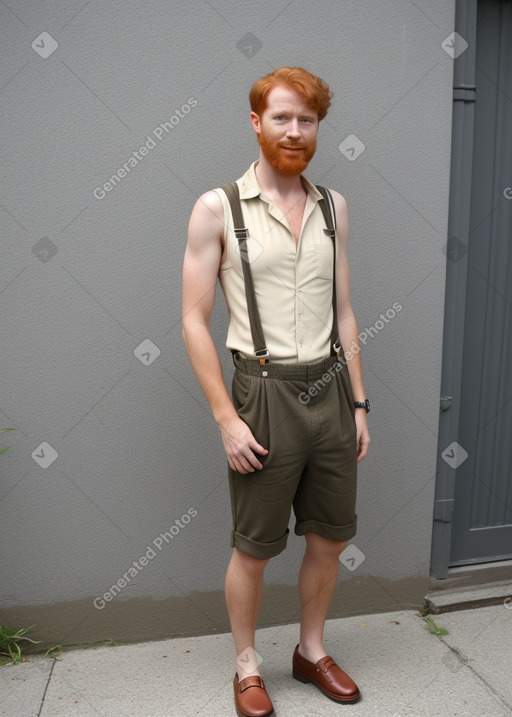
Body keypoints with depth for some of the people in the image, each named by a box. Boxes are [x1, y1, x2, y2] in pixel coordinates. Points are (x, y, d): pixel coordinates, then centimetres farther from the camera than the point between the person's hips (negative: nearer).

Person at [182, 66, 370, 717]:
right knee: (253, 547, 9)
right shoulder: (218, 207, -5)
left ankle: (311, 651, 40)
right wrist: (227, 418, -12)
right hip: (266, 392, -4)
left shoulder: (331, 206, 9)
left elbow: (343, 312, 12)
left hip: (331, 388, 5)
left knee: (330, 537, 16)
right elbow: (194, 321, -7)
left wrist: (358, 402, 8)